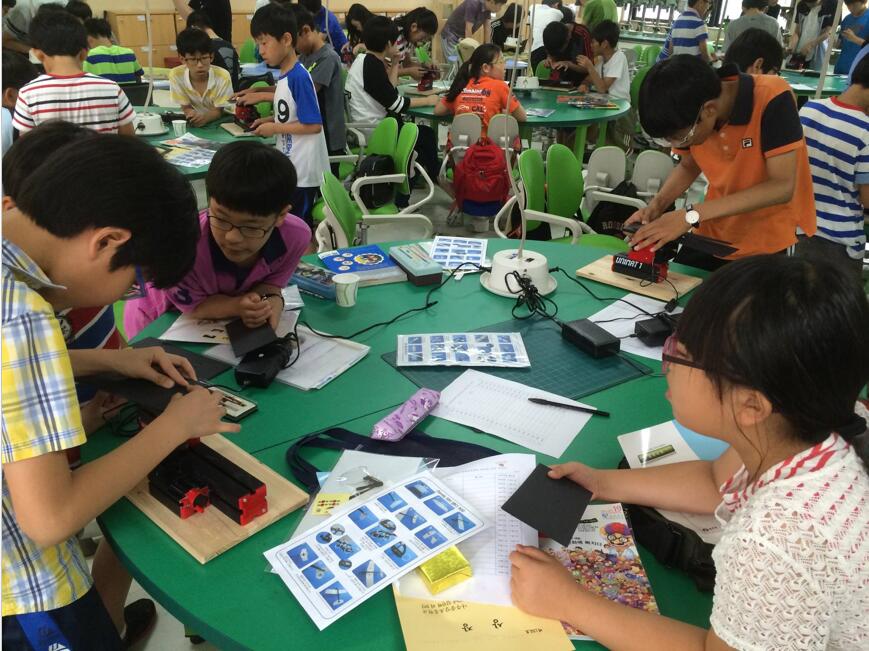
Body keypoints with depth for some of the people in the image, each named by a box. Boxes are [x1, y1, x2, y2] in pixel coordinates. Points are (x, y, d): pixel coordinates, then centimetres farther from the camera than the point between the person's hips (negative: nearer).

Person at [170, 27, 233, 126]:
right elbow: (186, 108, -5)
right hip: (193, 125, 2)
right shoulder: (176, 75, -14)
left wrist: (205, 117, -34)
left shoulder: (222, 76, -19)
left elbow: (218, 111, -12)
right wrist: (192, 115, -30)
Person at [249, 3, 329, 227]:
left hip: (303, 170, -9)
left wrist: (274, 128, -15)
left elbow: (313, 125, -23)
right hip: (290, 166, 9)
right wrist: (270, 120, 5)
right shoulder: (286, 75, 7)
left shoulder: (298, 77, -20)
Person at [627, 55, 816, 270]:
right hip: (712, 239, 5)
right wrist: (657, 204, -11)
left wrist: (693, 215, -32)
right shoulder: (690, 117, -11)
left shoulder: (773, 98, -26)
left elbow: (782, 187, -28)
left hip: (774, 247, -4)